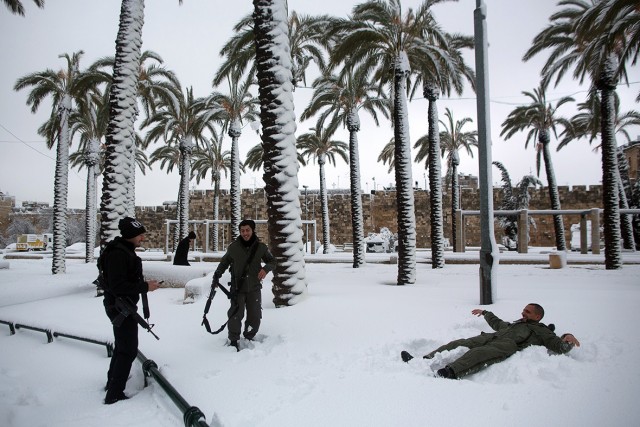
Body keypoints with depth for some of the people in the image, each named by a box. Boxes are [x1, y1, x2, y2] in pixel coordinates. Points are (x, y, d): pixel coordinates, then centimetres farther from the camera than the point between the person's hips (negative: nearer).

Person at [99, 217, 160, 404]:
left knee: (122, 346, 25)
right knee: (129, 350, -4)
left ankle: (112, 382, 42)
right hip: (121, 307, -11)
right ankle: (114, 394, 5)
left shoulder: (125, 250, 9)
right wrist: (145, 287, -25)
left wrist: (144, 284, 5)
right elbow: (117, 286, -29)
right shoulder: (117, 254, -24)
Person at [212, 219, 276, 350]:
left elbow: (272, 261, 8)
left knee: (255, 317, 7)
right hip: (238, 288, -1)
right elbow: (224, 263, 11)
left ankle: (249, 338, 29)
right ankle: (233, 341, 8)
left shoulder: (261, 247, -2)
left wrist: (266, 268, -13)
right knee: (235, 315, -10)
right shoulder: (233, 247, -3)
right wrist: (216, 278, 7)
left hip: (254, 288, 2)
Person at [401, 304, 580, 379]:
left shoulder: (542, 331, 23)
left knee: (478, 354, -37)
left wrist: (567, 339, -10)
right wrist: (485, 312, 65)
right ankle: (424, 361, -25)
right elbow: (497, 323, 55)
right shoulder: (515, 323, 40)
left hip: (508, 344, -7)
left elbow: (559, 347, 10)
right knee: (459, 344, -15)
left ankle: (449, 373, -61)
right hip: (492, 337, 7)